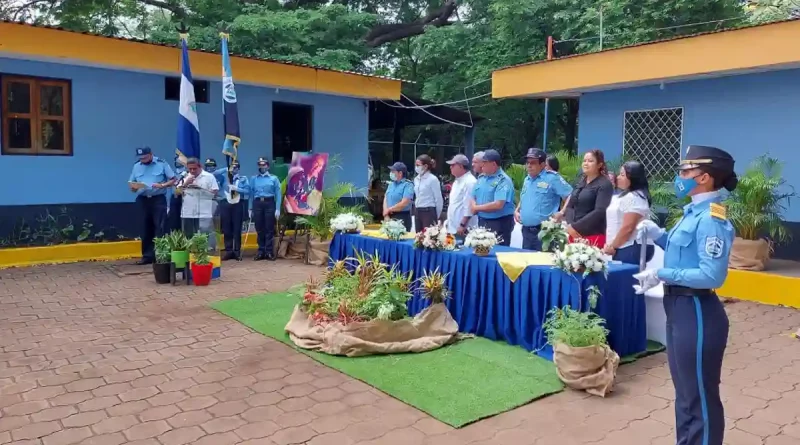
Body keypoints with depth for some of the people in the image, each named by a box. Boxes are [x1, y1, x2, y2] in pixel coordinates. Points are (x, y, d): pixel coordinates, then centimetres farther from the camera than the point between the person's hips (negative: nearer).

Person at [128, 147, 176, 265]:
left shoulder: (161, 164, 0)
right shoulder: (136, 166, 12)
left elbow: (173, 180, -1)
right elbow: (130, 183, 14)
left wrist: (162, 185, -17)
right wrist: (133, 187, -9)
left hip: (158, 199, -4)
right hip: (143, 200, 4)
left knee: (159, 228, -7)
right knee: (145, 229, 6)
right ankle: (147, 255, 12)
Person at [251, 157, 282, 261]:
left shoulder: (274, 178, 6)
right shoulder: (254, 179, 12)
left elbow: (278, 194, 1)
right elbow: (251, 193, 8)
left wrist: (278, 209, -6)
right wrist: (250, 208, 2)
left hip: (269, 203, -2)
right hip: (257, 204, 2)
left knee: (269, 229, -1)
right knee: (259, 229, 5)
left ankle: (269, 252, 5)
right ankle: (261, 251, 13)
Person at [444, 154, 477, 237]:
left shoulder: (470, 182, -15)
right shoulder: (457, 181, 16)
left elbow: (469, 206, -21)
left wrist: (462, 225, -22)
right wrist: (448, 221, 21)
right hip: (453, 227, 10)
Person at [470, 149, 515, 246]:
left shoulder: (503, 181, -15)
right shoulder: (481, 179, 11)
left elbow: (498, 205, -24)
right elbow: (473, 198, 15)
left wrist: (477, 208, -12)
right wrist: (474, 207, -9)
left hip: (499, 224, -7)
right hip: (482, 222, 8)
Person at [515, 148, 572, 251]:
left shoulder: (552, 178, -9)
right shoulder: (527, 180, 15)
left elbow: (571, 196, -10)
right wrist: (517, 211, 12)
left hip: (544, 231, -7)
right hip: (526, 230, 8)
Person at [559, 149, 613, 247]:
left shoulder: (605, 185, -6)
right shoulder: (581, 181, 13)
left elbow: (599, 211, -16)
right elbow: (570, 205, 12)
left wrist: (575, 226, -16)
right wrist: (570, 225, -6)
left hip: (593, 236, -6)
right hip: (575, 234, 6)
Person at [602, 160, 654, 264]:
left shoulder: (634, 197, -12)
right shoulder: (624, 196, 19)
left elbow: (628, 228, -19)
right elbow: (615, 224, 20)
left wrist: (613, 246, -10)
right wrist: (609, 245, 11)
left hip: (632, 248, -10)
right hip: (624, 248, 10)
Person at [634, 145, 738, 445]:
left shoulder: (711, 220, -22)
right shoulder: (694, 212, 7)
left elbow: (712, 275, -27)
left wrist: (662, 275, -24)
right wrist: (658, 236, 3)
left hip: (697, 313, -10)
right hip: (679, 308, 10)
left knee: (700, 395, 8)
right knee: (685, 391, 24)